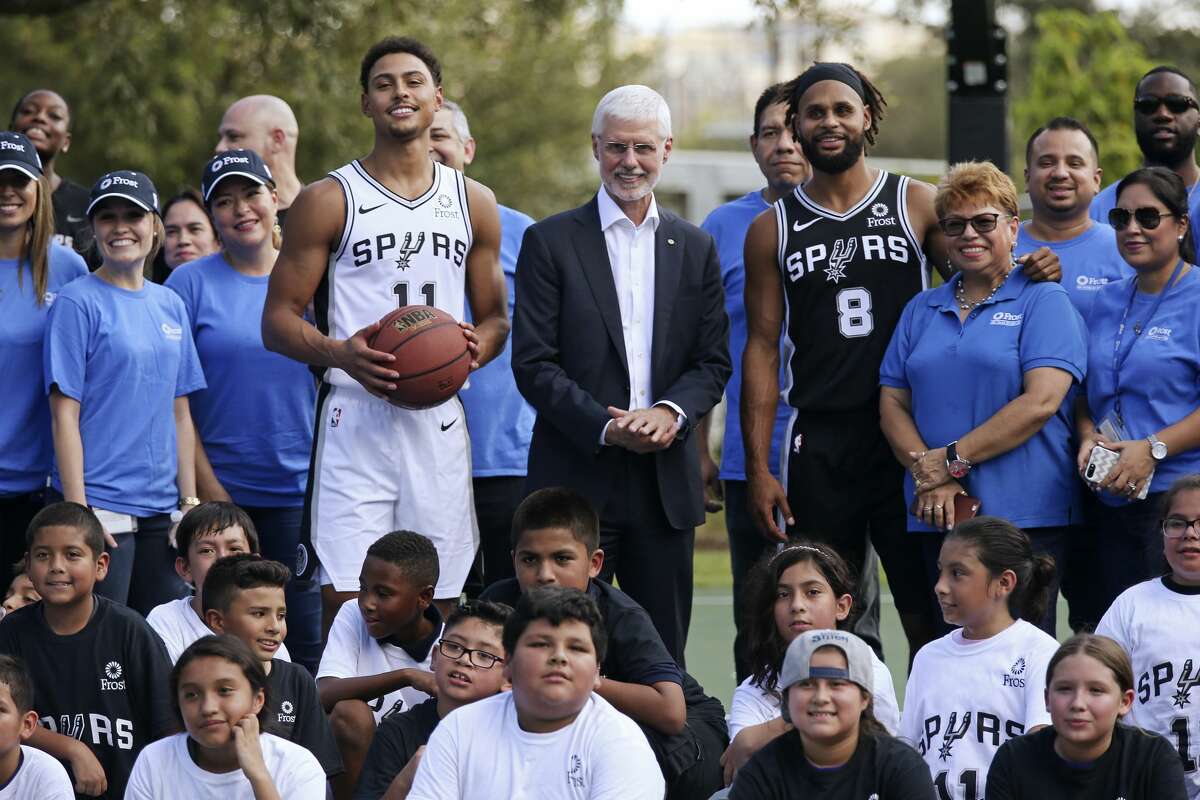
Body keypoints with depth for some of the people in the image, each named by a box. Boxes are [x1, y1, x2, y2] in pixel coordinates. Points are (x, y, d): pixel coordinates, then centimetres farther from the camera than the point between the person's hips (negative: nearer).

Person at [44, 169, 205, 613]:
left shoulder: (170, 305, 12)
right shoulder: (78, 302, -5)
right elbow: (65, 414, -9)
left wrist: (190, 500, 10)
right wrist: (77, 510, -14)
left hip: (161, 506, 6)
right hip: (99, 506, -6)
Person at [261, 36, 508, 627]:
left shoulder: (473, 204, 13)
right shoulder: (328, 201, 2)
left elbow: (495, 317, 20)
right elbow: (278, 321, 1)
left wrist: (479, 346, -5)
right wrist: (341, 353, -19)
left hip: (440, 422, 3)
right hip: (356, 418, -3)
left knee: (437, 608, 4)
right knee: (345, 602, -11)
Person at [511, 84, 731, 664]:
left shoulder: (695, 248, 13)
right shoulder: (551, 242, 2)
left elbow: (713, 361, 10)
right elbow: (533, 362, -4)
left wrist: (671, 412, -11)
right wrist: (606, 427, -16)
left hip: (667, 480, 4)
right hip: (576, 477, -3)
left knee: (663, 656, 6)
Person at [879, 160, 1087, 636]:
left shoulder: (1043, 302, 1)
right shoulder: (921, 311, 18)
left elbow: (1040, 402, -11)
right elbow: (892, 405, 11)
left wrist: (950, 460, -11)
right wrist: (929, 479, -7)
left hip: (1025, 514, -5)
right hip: (938, 517, 5)